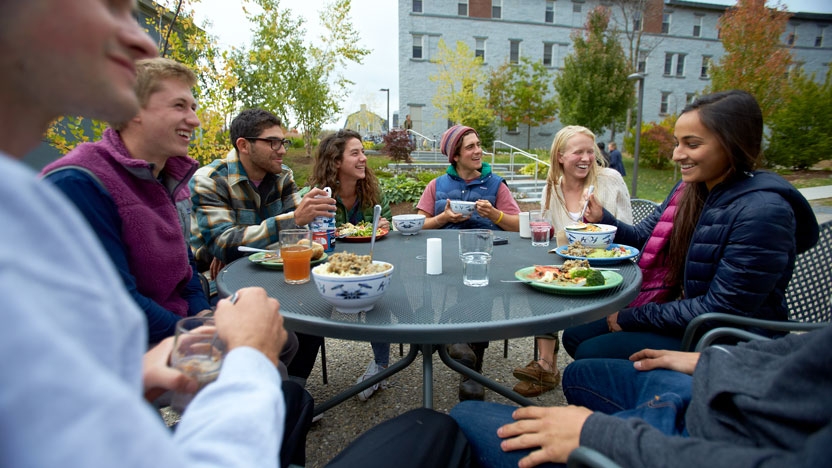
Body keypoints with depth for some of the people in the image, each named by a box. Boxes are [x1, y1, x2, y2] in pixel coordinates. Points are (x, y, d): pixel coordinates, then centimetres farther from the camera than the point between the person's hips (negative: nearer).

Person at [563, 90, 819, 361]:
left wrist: (633, 318, -18)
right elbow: (644, 237, 7)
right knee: (575, 336, 4)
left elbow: (721, 310, -24)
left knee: (591, 354, -16)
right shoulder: (690, 189, 0)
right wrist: (603, 220, -12)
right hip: (677, 313, 8)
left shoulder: (761, 211, -25)